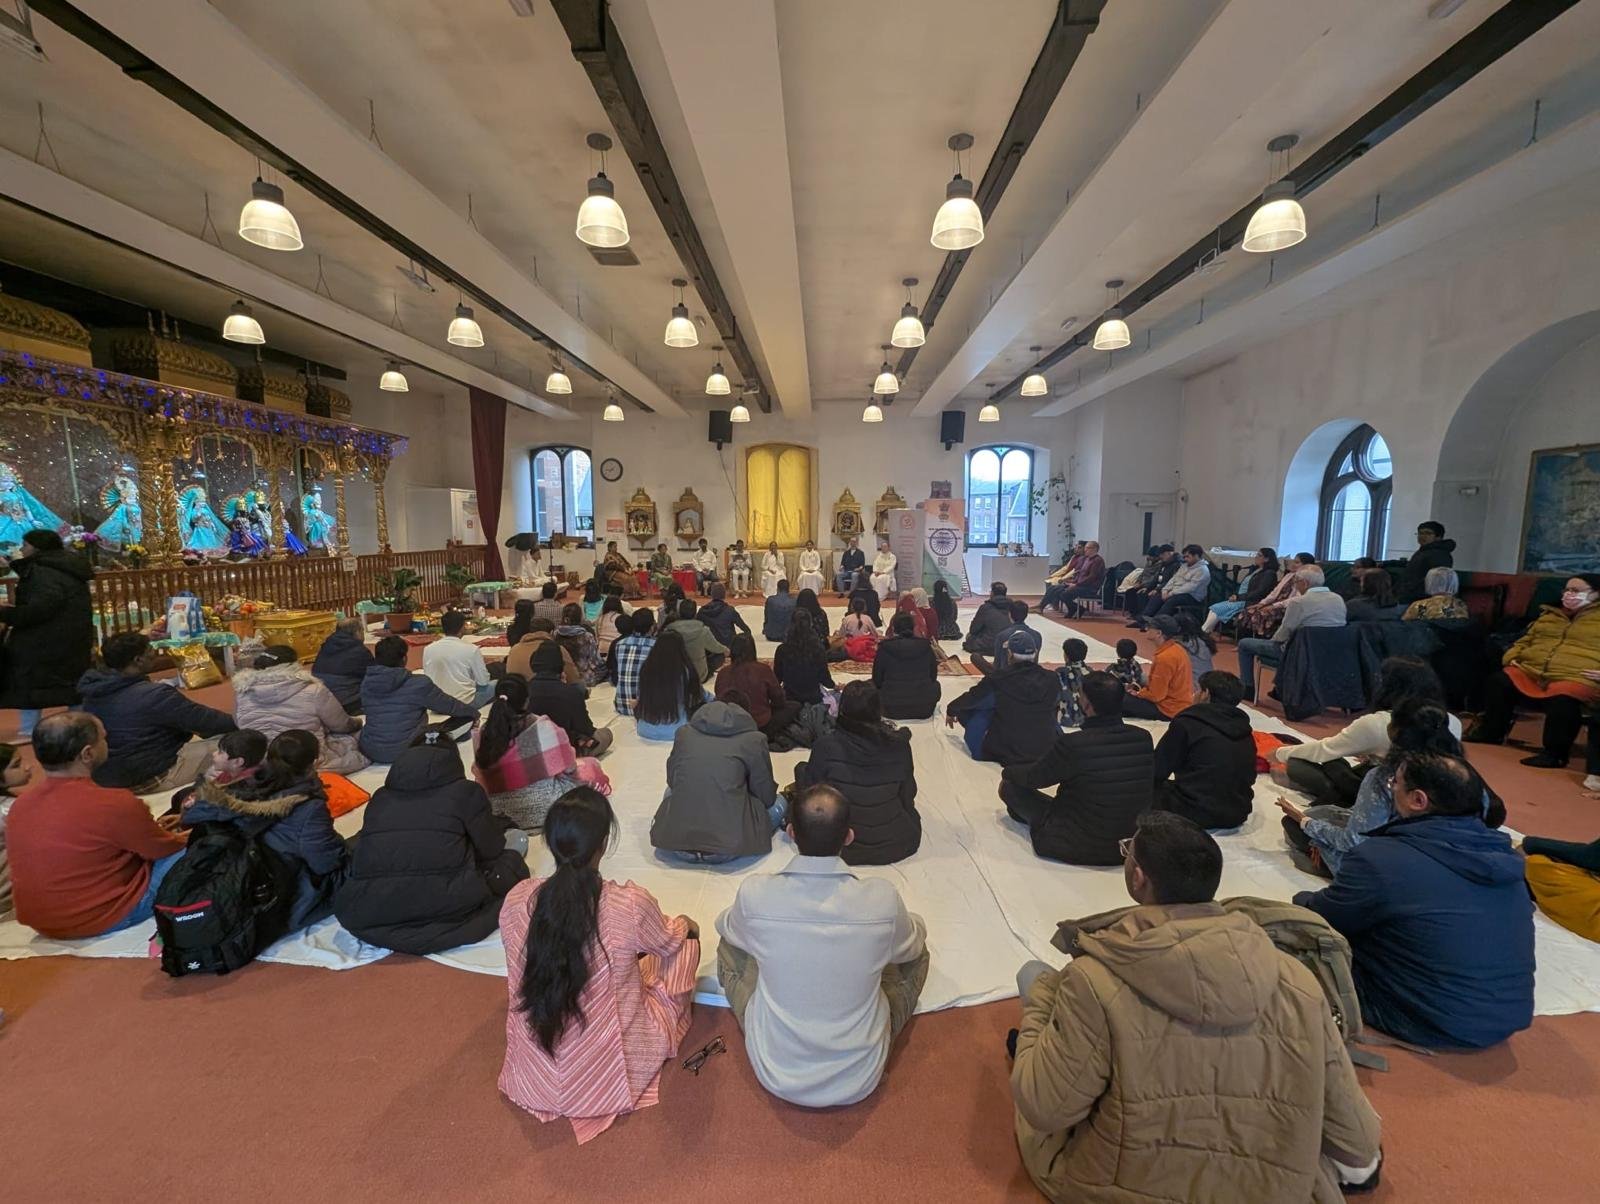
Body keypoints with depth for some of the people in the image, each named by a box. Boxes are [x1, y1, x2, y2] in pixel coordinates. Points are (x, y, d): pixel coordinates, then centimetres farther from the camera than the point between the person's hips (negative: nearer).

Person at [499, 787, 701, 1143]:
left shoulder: (515, 900, -16)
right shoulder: (631, 904, -27)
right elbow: (670, 939, -2)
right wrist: (685, 925, 23)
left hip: (534, 1078, 4)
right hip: (612, 1076, -3)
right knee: (686, 944, 12)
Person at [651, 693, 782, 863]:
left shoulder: (684, 732, 9)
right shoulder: (754, 739, 0)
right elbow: (767, 797, 7)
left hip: (673, 843, 4)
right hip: (727, 850, -3)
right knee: (778, 803, 20)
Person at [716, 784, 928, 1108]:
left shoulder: (756, 893, -22)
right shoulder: (883, 898, -23)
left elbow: (726, 927, 4)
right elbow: (912, 946, 1)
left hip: (777, 1077, 0)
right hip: (860, 1081, 0)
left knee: (730, 944, 18)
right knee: (917, 954, 17)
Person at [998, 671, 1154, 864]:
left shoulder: (1072, 744, -27)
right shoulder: (1144, 738, -12)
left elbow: (1033, 777, -9)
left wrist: (1007, 771, 14)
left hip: (1077, 847, -5)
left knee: (1009, 785, 7)